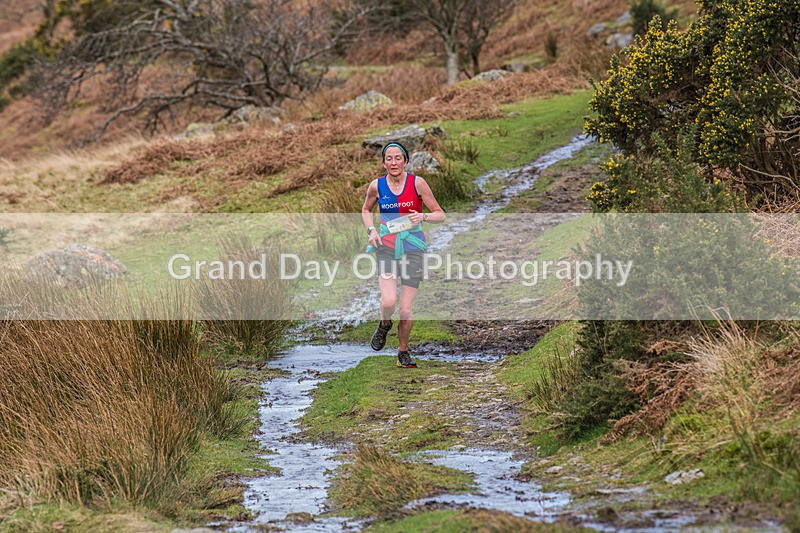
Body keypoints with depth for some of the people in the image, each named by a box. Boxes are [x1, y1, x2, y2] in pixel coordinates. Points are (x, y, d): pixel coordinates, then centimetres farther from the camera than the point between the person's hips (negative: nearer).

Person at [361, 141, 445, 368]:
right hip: (386, 247, 1)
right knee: (388, 302, -20)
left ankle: (403, 353, 19)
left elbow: (440, 215, 0)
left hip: (413, 249, -1)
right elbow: (366, 210, 21)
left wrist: (423, 217, -20)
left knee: (406, 311, -4)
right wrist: (371, 230, 2)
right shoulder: (376, 186, 1)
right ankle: (384, 325, 15)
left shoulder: (417, 183, -5)